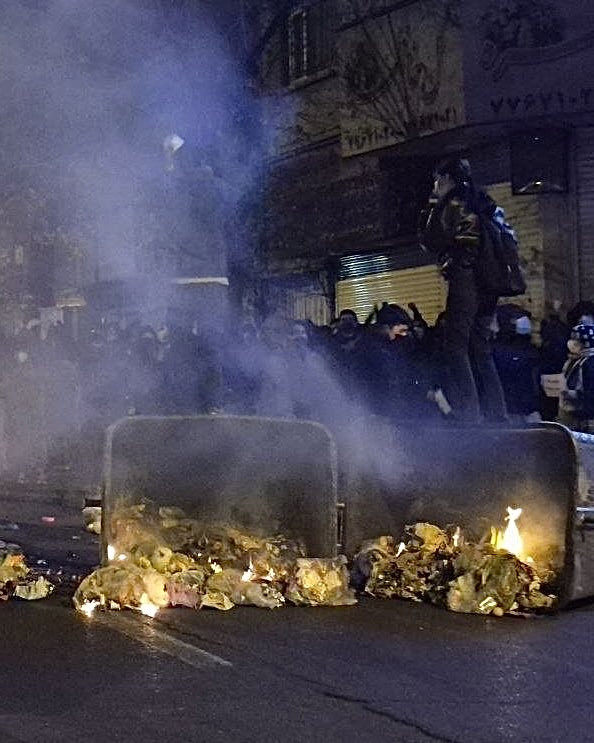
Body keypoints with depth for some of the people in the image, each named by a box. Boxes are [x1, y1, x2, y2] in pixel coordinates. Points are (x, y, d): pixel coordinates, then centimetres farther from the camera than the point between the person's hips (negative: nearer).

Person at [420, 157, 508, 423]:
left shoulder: (453, 203, -4)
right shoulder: (482, 203, 21)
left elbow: (430, 242, -5)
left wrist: (433, 207, 7)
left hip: (465, 280, -8)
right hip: (488, 284, 8)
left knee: (455, 347, -9)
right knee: (480, 348, 11)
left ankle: (467, 416, -17)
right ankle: (498, 416, 8)